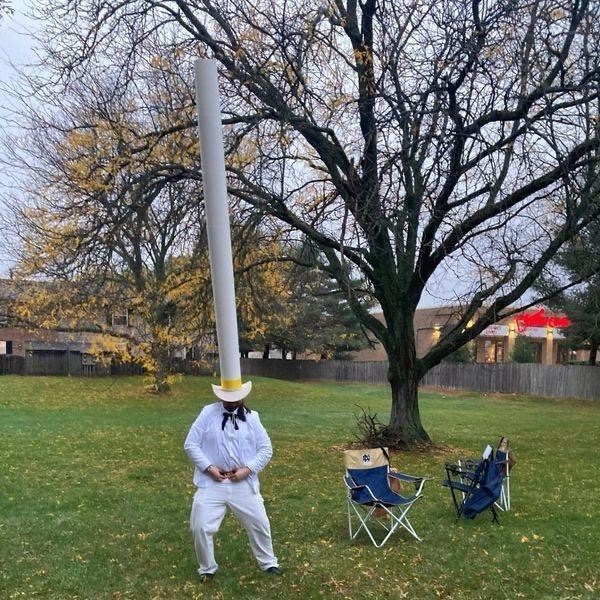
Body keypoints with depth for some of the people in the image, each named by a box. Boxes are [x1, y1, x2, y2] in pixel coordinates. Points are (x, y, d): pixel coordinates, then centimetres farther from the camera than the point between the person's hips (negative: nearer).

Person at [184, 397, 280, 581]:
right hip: (212, 483, -1)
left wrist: (247, 469, -10)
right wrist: (209, 468, -13)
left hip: (243, 484, 1)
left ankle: (268, 563, 35)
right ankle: (207, 568, 22)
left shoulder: (251, 417, 0)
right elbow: (190, 444, -4)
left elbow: (266, 449, 2)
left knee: (260, 524, 10)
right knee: (200, 527, -4)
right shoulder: (208, 413, -4)